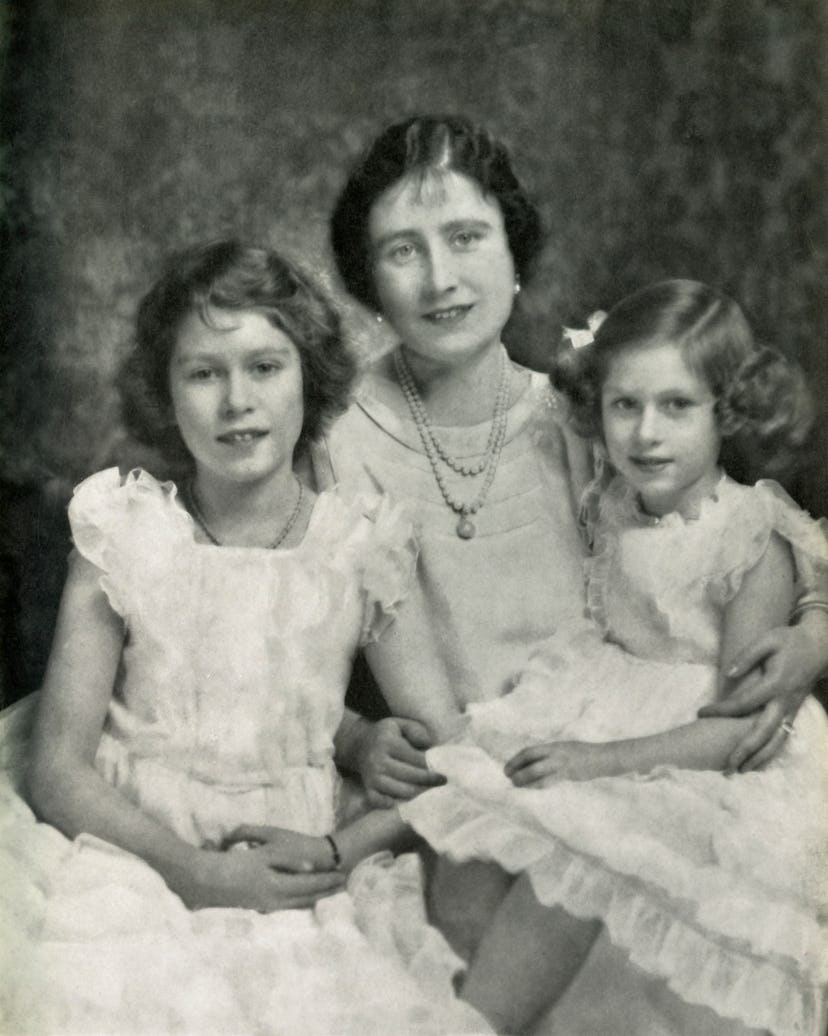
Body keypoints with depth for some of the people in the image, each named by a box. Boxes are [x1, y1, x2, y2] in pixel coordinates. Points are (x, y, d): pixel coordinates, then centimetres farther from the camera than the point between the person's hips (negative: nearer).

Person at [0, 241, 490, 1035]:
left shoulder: (365, 549, 2)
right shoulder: (123, 533, 1)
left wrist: (335, 850, -13)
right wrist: (191, 867, -16)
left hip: (305, 884, 1)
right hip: (134, 857, 0)